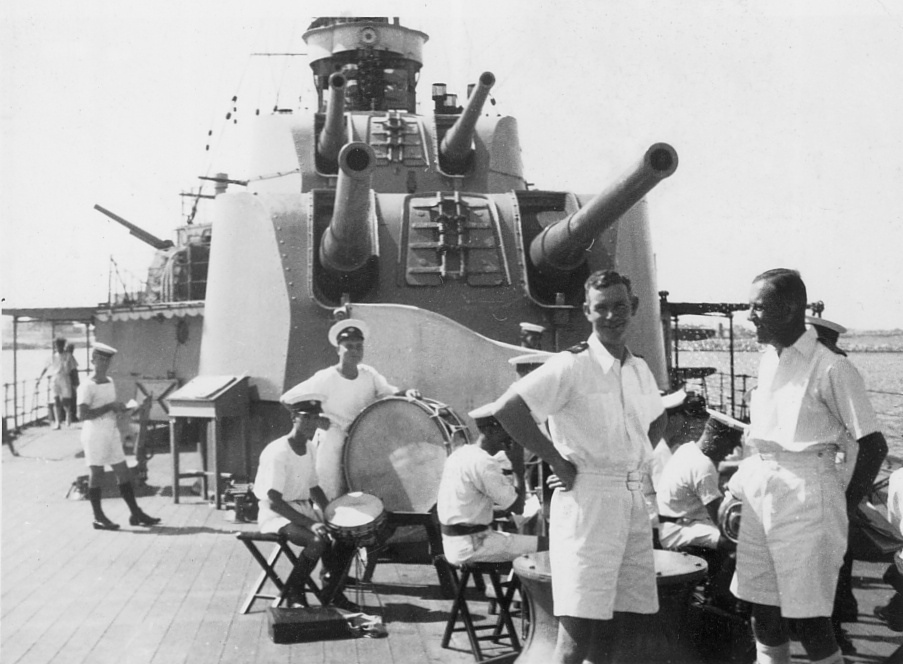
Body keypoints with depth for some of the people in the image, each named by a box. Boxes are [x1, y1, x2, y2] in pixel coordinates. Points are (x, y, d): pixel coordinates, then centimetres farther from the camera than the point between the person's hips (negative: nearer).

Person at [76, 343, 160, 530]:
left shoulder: (110, 382, 14)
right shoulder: (87, 386, -12)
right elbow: (82, 415, -20)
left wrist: (119, 408, 3)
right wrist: (109, 406, -20)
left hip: (112, 433, 8)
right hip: (95, 435, -8)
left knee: (123, 473, 7)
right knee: (96, 474, 0)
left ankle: (136, 514, 11)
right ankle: (98, 518, 9)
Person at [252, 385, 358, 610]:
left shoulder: (309, 449, 5)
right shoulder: (277, 452, -21)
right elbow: (274, 501, -25)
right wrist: (310, 524, -31)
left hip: (302, 508, 8)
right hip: (276, 514, -8)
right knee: (318, 540, -30)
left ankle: (332, 590, 6)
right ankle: (293, 593, -7)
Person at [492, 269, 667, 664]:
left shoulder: (640, 370, 11)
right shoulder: (571, 367, -11)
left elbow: (657, 419, 30)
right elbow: (507, 409, -19)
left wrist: (641, 461, 14)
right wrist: (557, 461, -15)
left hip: (635, 500, 7)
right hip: (588, 500, -7)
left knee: (611, 620, 12)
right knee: (579, 622, -8)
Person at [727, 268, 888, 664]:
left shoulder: (831, 369, -12)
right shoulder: (768, 361, 10)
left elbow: (873, 446, -9)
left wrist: (845, 506, -4)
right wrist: (744, 482, 14)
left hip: (806, 493, -7)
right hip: (761, 488, 7)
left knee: (808, 620, -2)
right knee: (763, 613, 12)